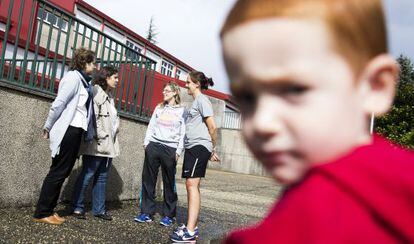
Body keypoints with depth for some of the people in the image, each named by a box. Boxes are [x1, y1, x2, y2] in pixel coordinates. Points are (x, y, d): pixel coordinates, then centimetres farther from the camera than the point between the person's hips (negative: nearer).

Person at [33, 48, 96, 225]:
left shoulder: (84, 81, 16)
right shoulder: (73, 77, -10)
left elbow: (87, 109, 11)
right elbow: (59, 103, -13)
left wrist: (91, 131, 5)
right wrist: (48, 127, -7)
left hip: (76, 131, 9)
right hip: (67, 130, -9)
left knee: (63, 171, 11)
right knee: (58, 171, -4)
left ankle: (48, 210, 19)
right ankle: (41, 213, 5)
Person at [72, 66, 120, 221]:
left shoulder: (110, 96, 19)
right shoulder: (96, 91, -8)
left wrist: (113, 138, 13)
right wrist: (100, 136, -17)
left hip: (109, 144, 9)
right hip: (97, 144, -9)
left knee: (102, 177, 11)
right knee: (87, 175, -1)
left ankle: (99, 209, 18)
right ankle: (78, 207, 10)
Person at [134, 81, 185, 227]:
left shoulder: (182, 111, 4)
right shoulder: (159, 108, 16)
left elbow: (183, 133, 0)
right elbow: (151, 126, 17)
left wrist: (178, 151, -7)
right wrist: (146, 142, 6)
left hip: (170, 149, -4)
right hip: (153, 145, 4)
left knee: (169, 182, 1)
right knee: (148, 179, 1)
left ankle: (169, 215, 12)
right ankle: (146, 212, 10)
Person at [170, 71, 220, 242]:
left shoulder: (202, 100, -7)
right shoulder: (195, 102, 23)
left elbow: (212, 127, -12)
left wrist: (213, 149, -1)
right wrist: (211, 151, 21)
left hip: (199, 147, -10)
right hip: (191, 147, 10)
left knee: (192, 185, -15)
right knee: (192, 186, 9)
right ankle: (192, 227, 16)